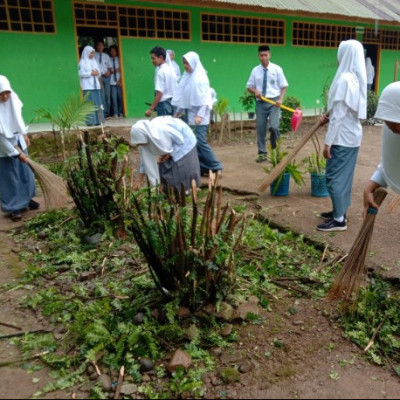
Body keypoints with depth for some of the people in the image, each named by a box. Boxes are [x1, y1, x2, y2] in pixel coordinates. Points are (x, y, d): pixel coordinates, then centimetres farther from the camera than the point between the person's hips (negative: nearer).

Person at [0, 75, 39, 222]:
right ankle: (15, 207, 15)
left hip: (18, 140, 6)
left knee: (25, 171, 16)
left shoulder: (13, 97, -12)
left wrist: (25, 134, 13)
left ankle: (26, 198, 35)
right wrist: (16, 153, -20)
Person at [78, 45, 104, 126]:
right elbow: (81, 73, -8)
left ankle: (98, 120, 6)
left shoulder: (94, 61, 18)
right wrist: (91, 73, -13)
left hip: (96, 85, 6)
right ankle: (90, 121, -8)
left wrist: (97, 73, -5)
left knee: (97, 103, 2)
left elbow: (99, 72, 18)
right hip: (87, 86, -6)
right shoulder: (82, 62, 0)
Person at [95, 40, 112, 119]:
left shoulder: (106, 56, 17)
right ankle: (104, 112, -8)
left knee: (108, 95, 4)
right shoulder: (94, 55, 3)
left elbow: (110, 66, 19)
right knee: (102, 95, -9)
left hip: (107, 76, 4)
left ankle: (108, 112, 10)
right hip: (99, 77, -4)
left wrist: (109, 71, -2)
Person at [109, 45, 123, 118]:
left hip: (119, 81, 1)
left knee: (120, 97, 1)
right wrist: (113, 71, -14)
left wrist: (119, 80, -4)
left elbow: (120, 70, 5)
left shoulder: (119, 59, 8)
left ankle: (120, 113, 10)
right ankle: (115, 113, -1)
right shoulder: (108, 60, 5)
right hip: (112, 82, -1)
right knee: (114, 98, -4)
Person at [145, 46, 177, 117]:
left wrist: (151, 109, -18)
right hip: (173, 103, 8)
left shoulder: (161, 72, -15)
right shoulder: (171, 69, 9)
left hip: (163, 104, -8)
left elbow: (159, 93, -20)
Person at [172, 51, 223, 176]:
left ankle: (215, 167, 0)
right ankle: (201, 167, 12)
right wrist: (178, 112, 16)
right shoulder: (187, 76, 11)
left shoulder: (200, 78, -11)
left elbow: (204, 99, -15)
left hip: (199, 115, -8)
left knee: (200, 141, -11)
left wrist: (200, 115, -22)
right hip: (190, 114, 8)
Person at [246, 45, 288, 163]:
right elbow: (249, 86, 12)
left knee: (274, 127, -16)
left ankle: (276, 150, 7)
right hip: (260, 102, 2)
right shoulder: (255, 70, 6)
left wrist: (280, 99, -13)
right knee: (260, 128, 3)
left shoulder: (277, 69, 1)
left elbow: (283, 86, 2)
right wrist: (255, 91, -11)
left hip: (274, 101, -2)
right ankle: (262, 154, 15)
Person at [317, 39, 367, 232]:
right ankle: (340, 211, 28)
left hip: (342, 137, -9)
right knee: (343, 176, 17)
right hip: (352, 134, 9)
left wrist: (328, 142, -18)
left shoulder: (344, 79, -20)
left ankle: (339, 220, 5)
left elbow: (339, 115, -21)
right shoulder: (356, 77, 9)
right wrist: (328, 115, 8)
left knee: (334, 177, -2)